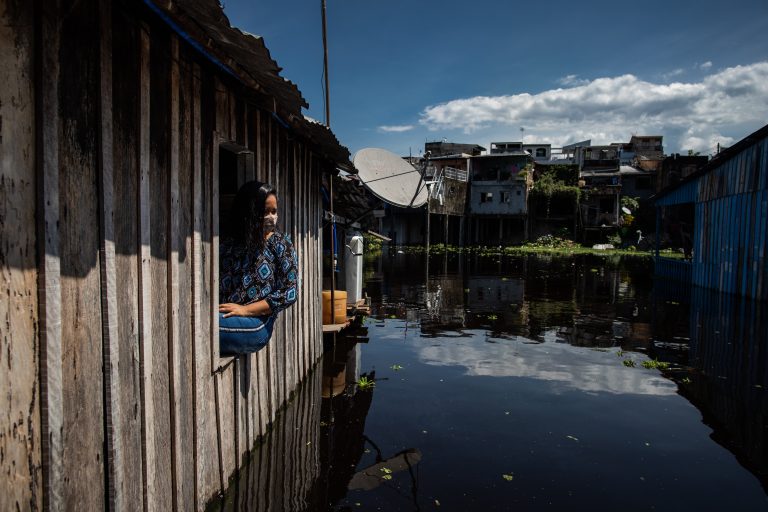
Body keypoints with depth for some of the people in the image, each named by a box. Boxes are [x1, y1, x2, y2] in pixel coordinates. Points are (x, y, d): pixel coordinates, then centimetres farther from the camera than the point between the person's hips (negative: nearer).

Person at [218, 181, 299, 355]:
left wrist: (246, 309, -8)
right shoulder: (228, 239, 18)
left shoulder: (281, 244, 8)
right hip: (219, 313, 4)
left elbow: (289, 292, 1)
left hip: (256, 324, -3)